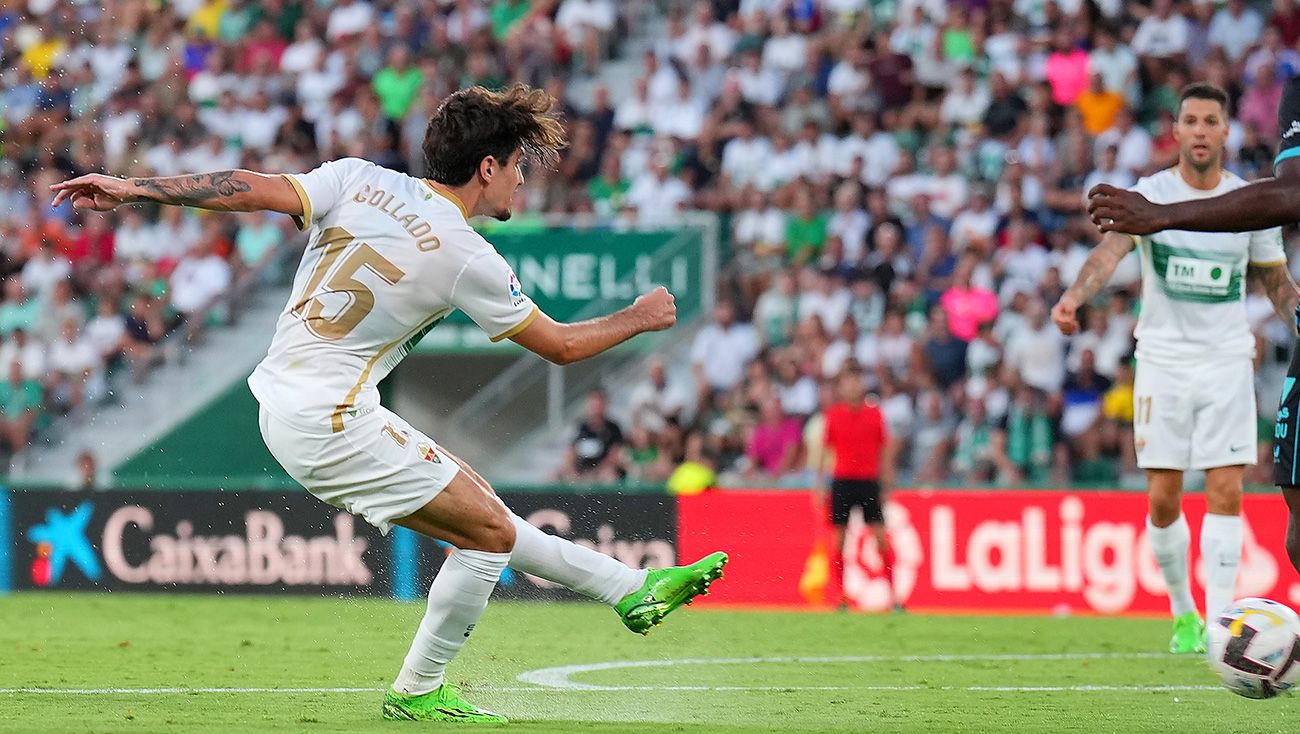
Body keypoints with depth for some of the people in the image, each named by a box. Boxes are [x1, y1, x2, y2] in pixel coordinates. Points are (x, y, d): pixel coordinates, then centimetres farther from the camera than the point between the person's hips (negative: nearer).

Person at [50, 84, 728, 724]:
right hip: (329, 423, -8)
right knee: (489, 531, 0)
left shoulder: (360, 180, 0)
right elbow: (561, 346, -1)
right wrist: (638, 319, 16)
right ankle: (418, 691, 12)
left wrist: (132, 188, -6)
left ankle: (634, 589, 22)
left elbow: (252, 190, -8)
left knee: (482, 516, 14)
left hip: (280, 401, 8)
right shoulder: (468, 260, -13)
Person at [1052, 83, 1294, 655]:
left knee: (1226, 491, -10)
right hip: (1163, 359, -1)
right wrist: (1073, 297, -41)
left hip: (1228, 361, 1)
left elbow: (1276, 281, 15)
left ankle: (1219, 621, -7)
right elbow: (1111, 249, -23)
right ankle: (1183, 612, 20)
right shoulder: (1150, 194, -5)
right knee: (1163, 500, -1)